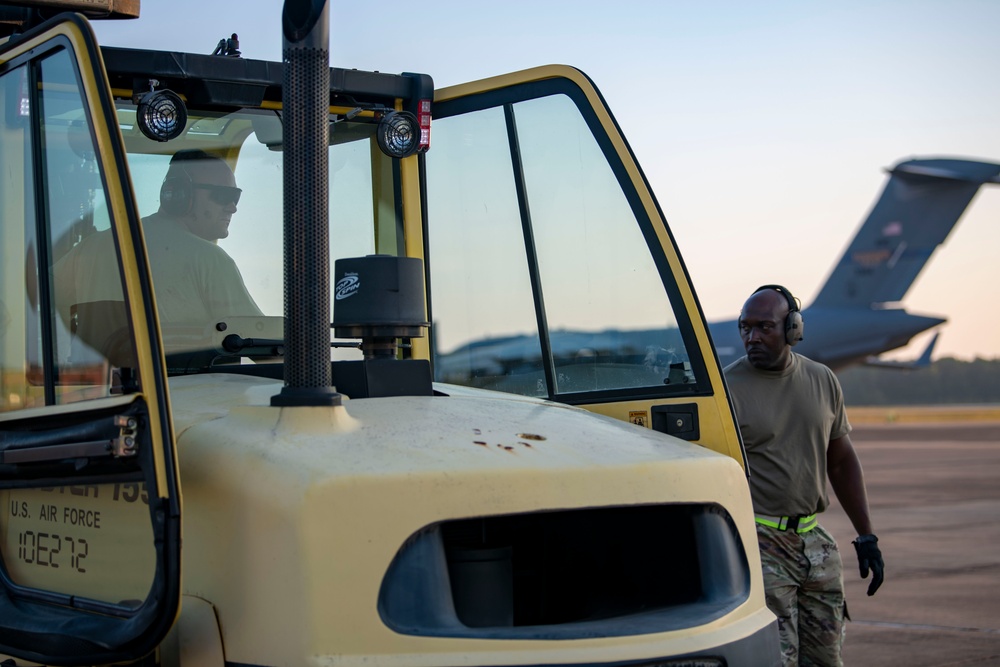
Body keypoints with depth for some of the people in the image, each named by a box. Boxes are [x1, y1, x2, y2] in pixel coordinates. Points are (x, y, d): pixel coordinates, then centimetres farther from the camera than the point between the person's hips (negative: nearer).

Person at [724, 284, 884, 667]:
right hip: (759, 544, -5)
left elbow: (842, 462, 17)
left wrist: (866, 537, 14)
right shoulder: (727, 388, -8)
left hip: (814, 540, 5)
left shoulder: (822, 381, 8)